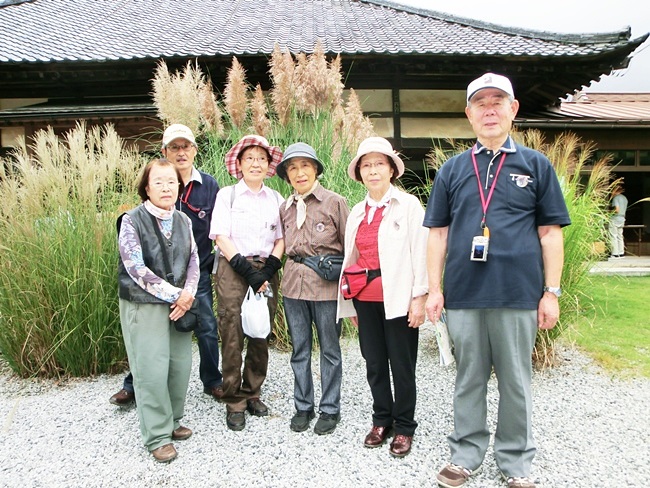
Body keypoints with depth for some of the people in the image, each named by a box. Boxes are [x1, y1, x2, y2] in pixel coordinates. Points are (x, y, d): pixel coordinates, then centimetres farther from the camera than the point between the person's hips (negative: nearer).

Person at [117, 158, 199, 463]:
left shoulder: (183, 221, 8)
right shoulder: (132, 221, -9)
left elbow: (193, 260, 8)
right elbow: (136, 268, -15)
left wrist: (187, 293, -9)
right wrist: (174, 294, -14)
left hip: (179, 305, 5)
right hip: (144, 306, -5)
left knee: (180, 365, 8)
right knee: (152, 370, -2)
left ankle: (171, 421, 28)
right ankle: (157, 437, 13)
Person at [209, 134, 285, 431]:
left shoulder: (276, 199, 12)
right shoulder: (227, 195, 4)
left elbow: (281, 239, 7)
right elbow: (221, 237, -4)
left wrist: (268, 270, -8)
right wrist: (247, 270, -12)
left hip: (266, 271, 3)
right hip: (233, 271, -3)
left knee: (261, 337, 7)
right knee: (232, 337, -3)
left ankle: (252, 393, 24)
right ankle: (234, 403, 9)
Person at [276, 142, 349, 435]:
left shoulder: (335, 202, -4)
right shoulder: (285, 208, 9)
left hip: (326, 284, -4)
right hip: (293, 283, 5)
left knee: (330, 349, 7)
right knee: (299, 349, 13)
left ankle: (330, 410, 22)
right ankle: (302, 407, 27)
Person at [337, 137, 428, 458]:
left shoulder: (409, 205, -3)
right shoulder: (357, 212, 12)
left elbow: (420, 253, -6)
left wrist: (419, 298, -10)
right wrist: (351, 303, 15)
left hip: (398, 299, -5)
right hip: (365, 299, 5)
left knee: (402, 365, 4)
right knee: (374, 364, 12)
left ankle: (404, 427, 21)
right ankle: (381, 420, 30)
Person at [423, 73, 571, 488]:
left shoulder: (536, 165, 5)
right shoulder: (453, 170, 9)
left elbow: (550, 232, 4)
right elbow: (438, 233, 8)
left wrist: (552, 291, -1)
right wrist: (435, 289, 3)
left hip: (518, 294, -1)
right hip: (464, 295, 1)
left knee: (516, 383, 11)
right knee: (469, 380, 13)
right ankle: (467, 455, 29)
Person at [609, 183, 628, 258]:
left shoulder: (616, 198, -12)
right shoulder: (624, 198, 14)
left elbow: (617, 210, -21)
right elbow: (624, 210, 19)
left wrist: (610, 212, -4)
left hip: (615, 219, -9)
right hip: (622, 219, 9)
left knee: (613, 237, -5)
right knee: (619, 236, 13)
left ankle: (615, 254, -7)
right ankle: (621, 253, 14)